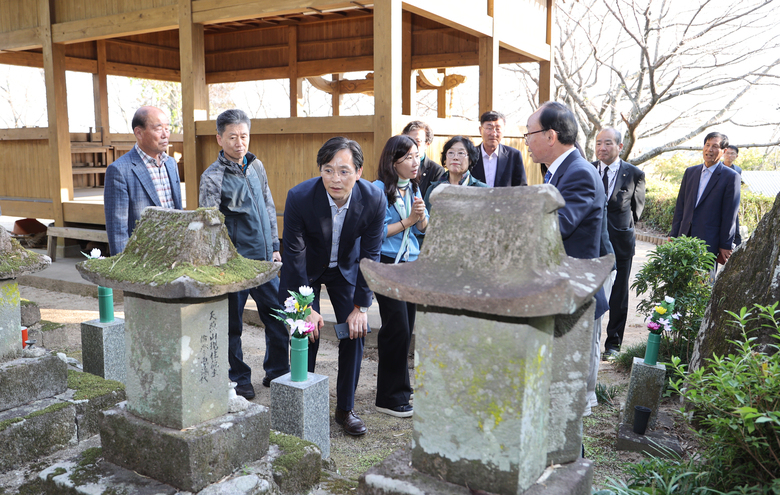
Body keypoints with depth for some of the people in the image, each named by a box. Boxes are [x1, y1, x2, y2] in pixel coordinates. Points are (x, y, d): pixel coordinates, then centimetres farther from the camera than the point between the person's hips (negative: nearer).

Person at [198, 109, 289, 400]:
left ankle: (277, 372, 27)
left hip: (264, 259, 5)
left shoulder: (256, 166, 9)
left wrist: (275, 247, 15)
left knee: (279, 318, 9)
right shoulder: (212, 177, -9)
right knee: (232, 324, 6)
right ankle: (239, 379, 24)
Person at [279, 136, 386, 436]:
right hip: (306, 269, -2)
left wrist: (361, 306, -14)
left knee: (356, 331, -3)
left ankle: (345, 409, 13)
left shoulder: (374, 200, -26)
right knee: (306, 335, -6)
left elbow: (370, 255, -15)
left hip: (347, 269, 2)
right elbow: (295, 254, -20)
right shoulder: (299, 197, -30)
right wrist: (306, 307, -19)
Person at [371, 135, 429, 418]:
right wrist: (407, 220, -15)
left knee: (406, 328, 12)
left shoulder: (413, 188, 11)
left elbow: (423, 230, 12)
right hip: (387, 265, -7)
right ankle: (391, 398, 6)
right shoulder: (379, 189, -11)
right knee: (397, 329, -6)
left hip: (411, 264, 7)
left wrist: (421, 216, -9)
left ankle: (397, 385, 28)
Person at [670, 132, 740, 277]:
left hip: (709, 242, -5)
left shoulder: (731, 177, -3)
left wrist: (725, 246, -6)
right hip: (685, 238, 5)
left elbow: (729, 215, -5)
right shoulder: (690, 172, 13)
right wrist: (673, 235, 10)